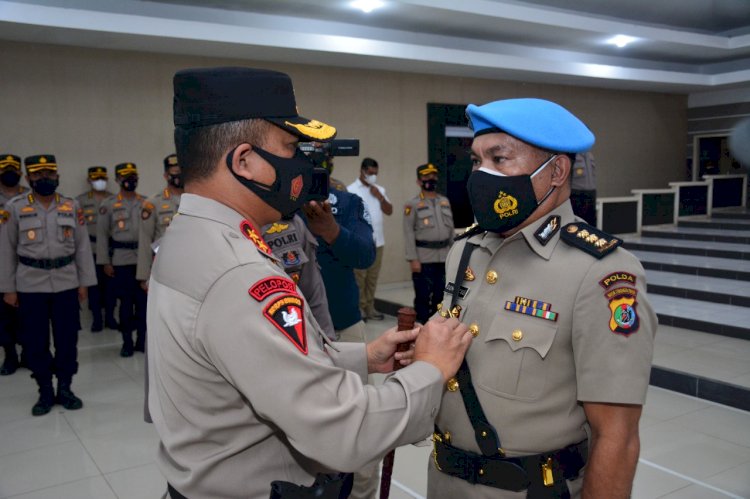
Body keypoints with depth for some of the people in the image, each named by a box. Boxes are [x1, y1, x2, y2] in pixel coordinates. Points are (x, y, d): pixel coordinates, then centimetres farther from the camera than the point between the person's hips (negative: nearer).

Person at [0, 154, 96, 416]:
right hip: (30, 285, -1)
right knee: (35, 342, 6)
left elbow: (82, 246, 6)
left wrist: (84, 283, 3)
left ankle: (65, 388, 22)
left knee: (67, 339, 6)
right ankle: (45, 392, 21)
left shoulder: (72, 206, 4)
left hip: (66, 283, 1)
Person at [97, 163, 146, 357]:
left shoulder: (146, 203, 7)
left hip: (144, 260, 2)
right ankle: (127, 342, 15)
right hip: (122, 261, -1)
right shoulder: (109, 204, 2)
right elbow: (102, 234, 1)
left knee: (143, 301, 5)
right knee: (126, 302, 4)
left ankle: (142, 340, 16)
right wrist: (105, 262, -3)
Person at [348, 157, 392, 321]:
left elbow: (389, 211, 9)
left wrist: (380, 197, -6)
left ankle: (370, 307, 16)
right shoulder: (351, 190, -5)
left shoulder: (380, 190, 14)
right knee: (359, 277, -3)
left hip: (377, 241, 6)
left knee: (373, 277, 9)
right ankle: (359, 308, 4)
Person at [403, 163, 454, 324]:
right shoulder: (413, 204, -4)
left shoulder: (445, 201, 13)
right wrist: (413, 259, -15)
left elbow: (451, 229, 16)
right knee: (423, 296, -2)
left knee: (440, 295, 11)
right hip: (424, 258, -5)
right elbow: (409, 233, -9)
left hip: (444, 257, 5)